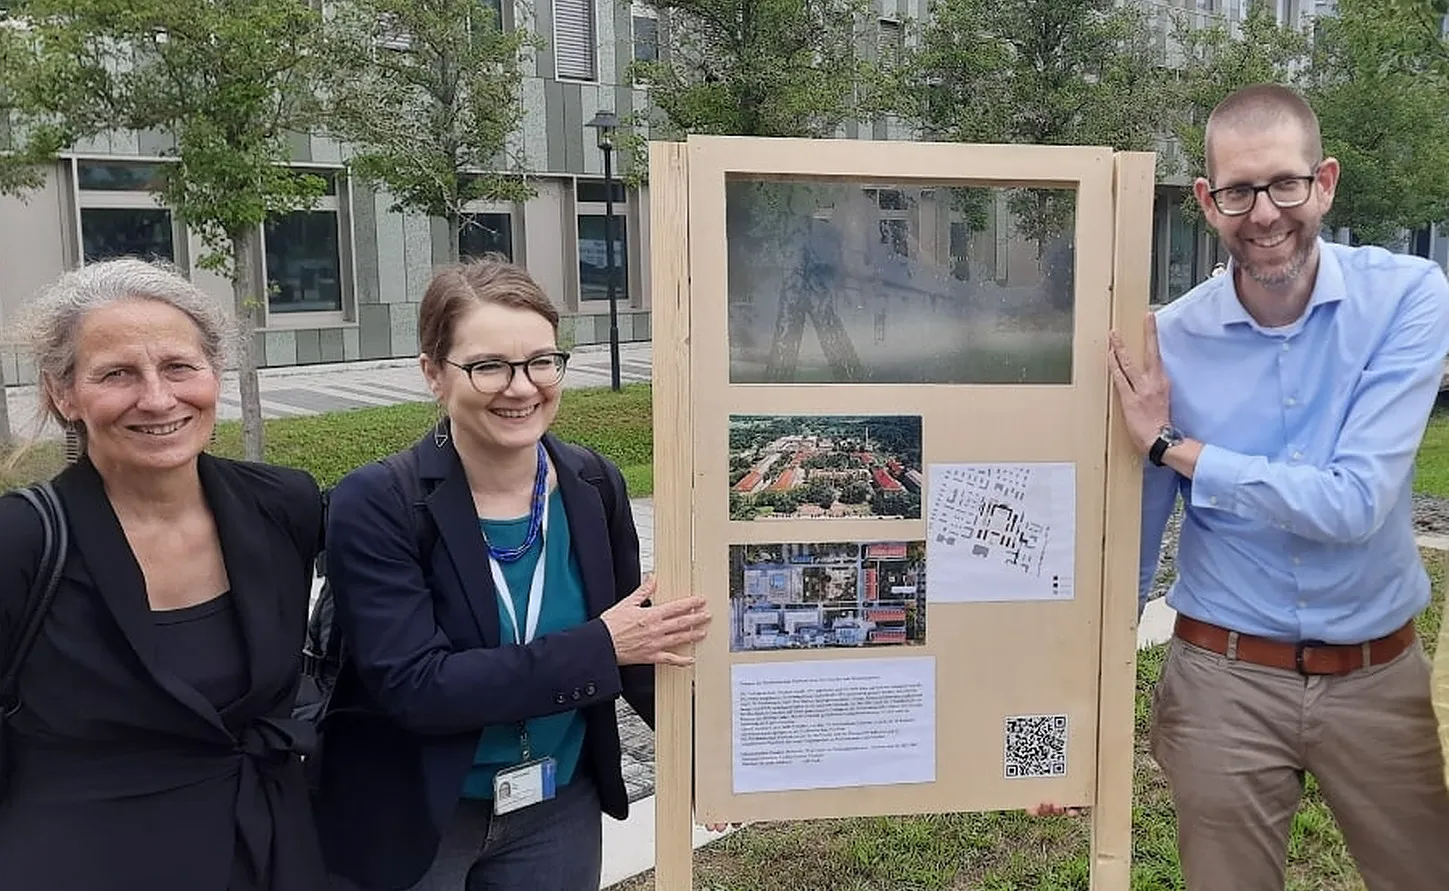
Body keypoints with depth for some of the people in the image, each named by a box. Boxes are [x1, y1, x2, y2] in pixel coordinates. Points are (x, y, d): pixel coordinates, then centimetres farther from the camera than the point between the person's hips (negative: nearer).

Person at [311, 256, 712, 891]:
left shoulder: (595, 486, -8)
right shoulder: (376, 506, -19)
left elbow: (634, 637, 3)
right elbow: (411, 687, -26)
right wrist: (598, 648, -26)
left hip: (559, 811, 4)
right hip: (407, 824, -3)